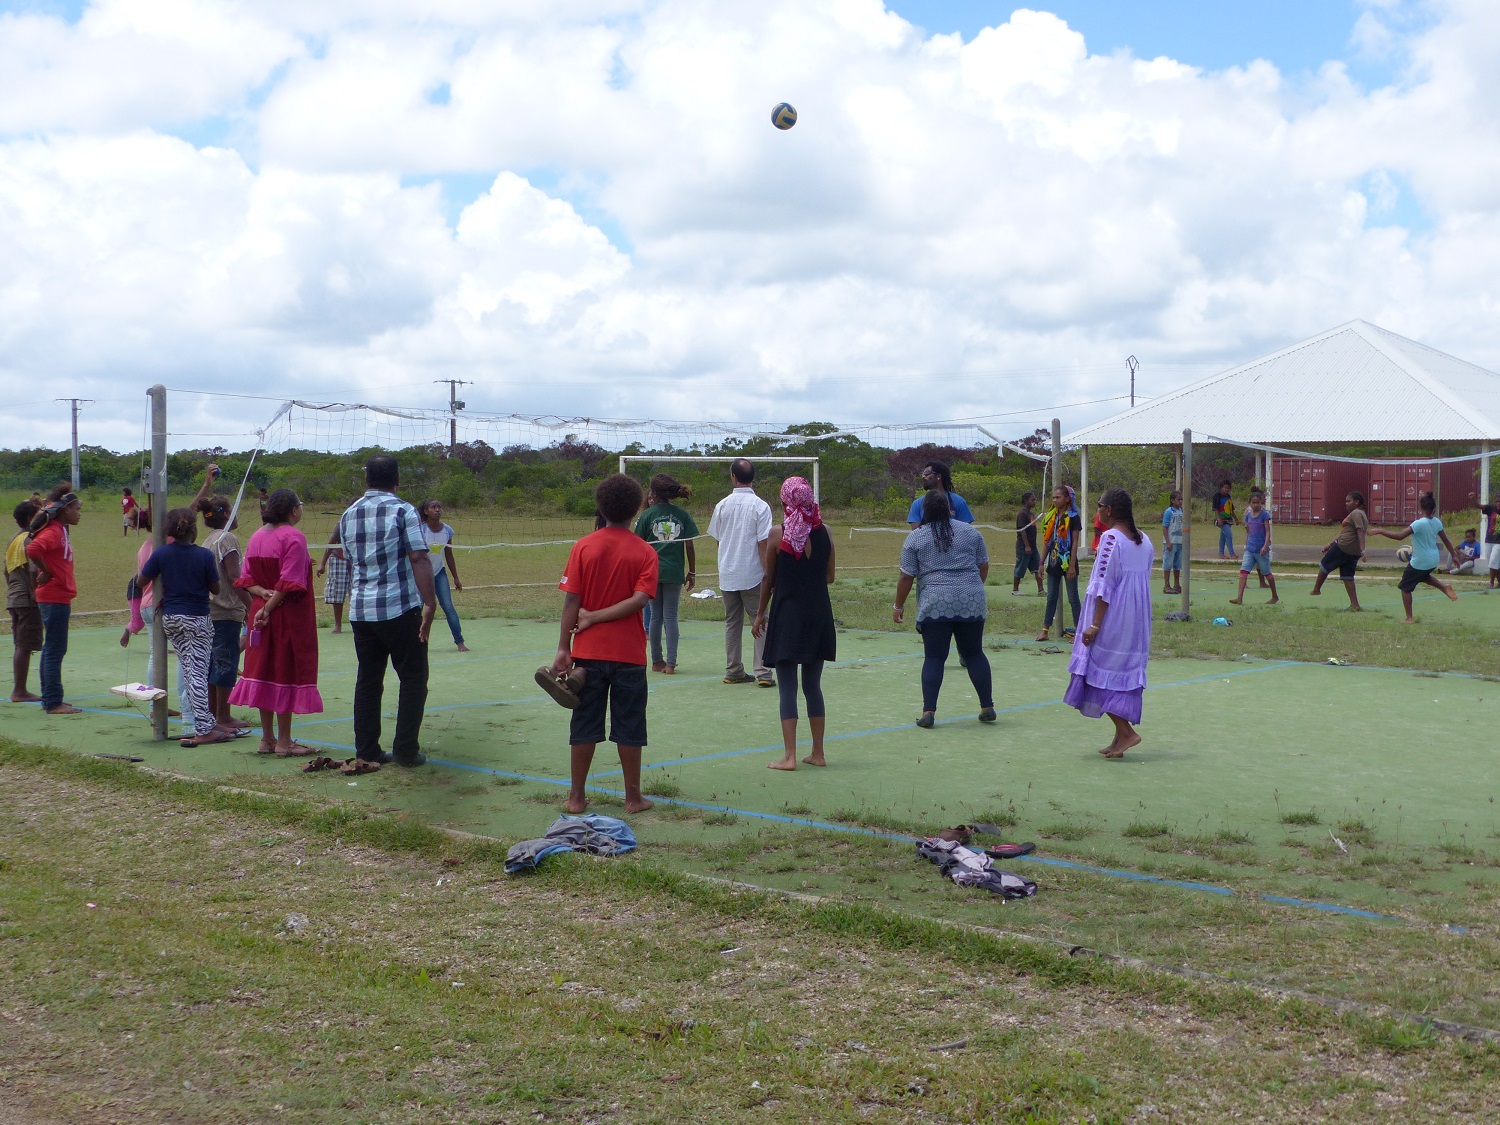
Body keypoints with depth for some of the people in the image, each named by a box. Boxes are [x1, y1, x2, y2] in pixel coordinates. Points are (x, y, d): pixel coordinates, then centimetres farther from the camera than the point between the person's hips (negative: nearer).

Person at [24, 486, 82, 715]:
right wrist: (46, 573, -19)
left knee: (51, 650, 14)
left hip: (59, 598, 10)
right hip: (54, 598, -10)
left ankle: (49, 700, 22)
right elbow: (33, 549, -32)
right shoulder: (53, 532, -16)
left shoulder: (61, 531, 14)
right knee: (55, 650, -7)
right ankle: (54, 702, -4)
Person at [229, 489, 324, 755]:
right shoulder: (294, 538, -13)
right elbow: (289, 582, -20)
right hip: (289, 615, -7)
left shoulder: (256, 536, 9)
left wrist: (263, 594, -7)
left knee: (264, 671, 11)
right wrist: (269, 607, -14)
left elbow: (246, 578, 6)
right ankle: (283, 741, 1)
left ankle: (267, 738, 17)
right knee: (286, 672, -2)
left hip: (260, 612, 7)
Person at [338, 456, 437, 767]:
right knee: (413, 678, 4)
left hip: (360, 610, 5)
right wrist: (429, 603, -17)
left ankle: (366, 751, 11)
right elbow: (419, 558, -15)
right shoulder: (403, 511, -7)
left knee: (368, 680, 11)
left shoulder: (348, 515, 11)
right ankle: (406, 750, 2)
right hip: (400, 607, -5)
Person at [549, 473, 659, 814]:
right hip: (629, 655, -1)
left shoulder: (583, 547, -3)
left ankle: (577, 797, 14)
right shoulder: (644, 552, -4)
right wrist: (594, 617, -10)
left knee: (584, 725, 9)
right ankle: (633, 797, 15)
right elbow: (639, 599, -16)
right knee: (629, 726, 9)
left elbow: (571, 600, -6)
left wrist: (564, 648, -3)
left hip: (588, 652, 1)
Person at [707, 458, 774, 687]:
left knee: (732, 623, 12)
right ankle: (763, 672, -5)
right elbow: (763, 542, -14)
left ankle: (733, 671, 15)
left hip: (727, 574, 4)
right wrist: (767, 572, -8)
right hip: (752, 574, -4)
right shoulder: (760, 506, -10)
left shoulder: (722, 505, 2)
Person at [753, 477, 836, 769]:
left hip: (786, 614, -3)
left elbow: (769, 580, -3)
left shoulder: (778, 534, -8)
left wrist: (760, 615, 8)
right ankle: (818, 753, 16)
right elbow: (830, 577, 7)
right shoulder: (824, 533, 0)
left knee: (787, 687, 0)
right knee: (813, 685, 13)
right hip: (819, 615, 4)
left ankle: (789, 756, -4)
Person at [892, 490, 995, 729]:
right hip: (972, 602, 2)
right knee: (974, 654, 12)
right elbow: (984, 566, 13)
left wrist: (899, 606, 10)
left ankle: (928, 712, -5)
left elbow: (906, 577, 0)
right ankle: (987, 707, 13)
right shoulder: (971, 532, 8)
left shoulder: (915, 538, 1)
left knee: (934, 658, 2)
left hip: (934, 605, -2)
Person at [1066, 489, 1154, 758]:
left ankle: (1125, 732, -6)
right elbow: (1145, 581, 13)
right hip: (1137, 622, 8)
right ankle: (1121, 736, 15)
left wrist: (1094, 625, -15)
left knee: (1102, 672, 1)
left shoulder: (1111, 538, -14)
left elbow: (1104, 586, -17)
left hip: (1112, 620, -8)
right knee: (1127, 673, 12)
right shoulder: (1144, 540, 9)